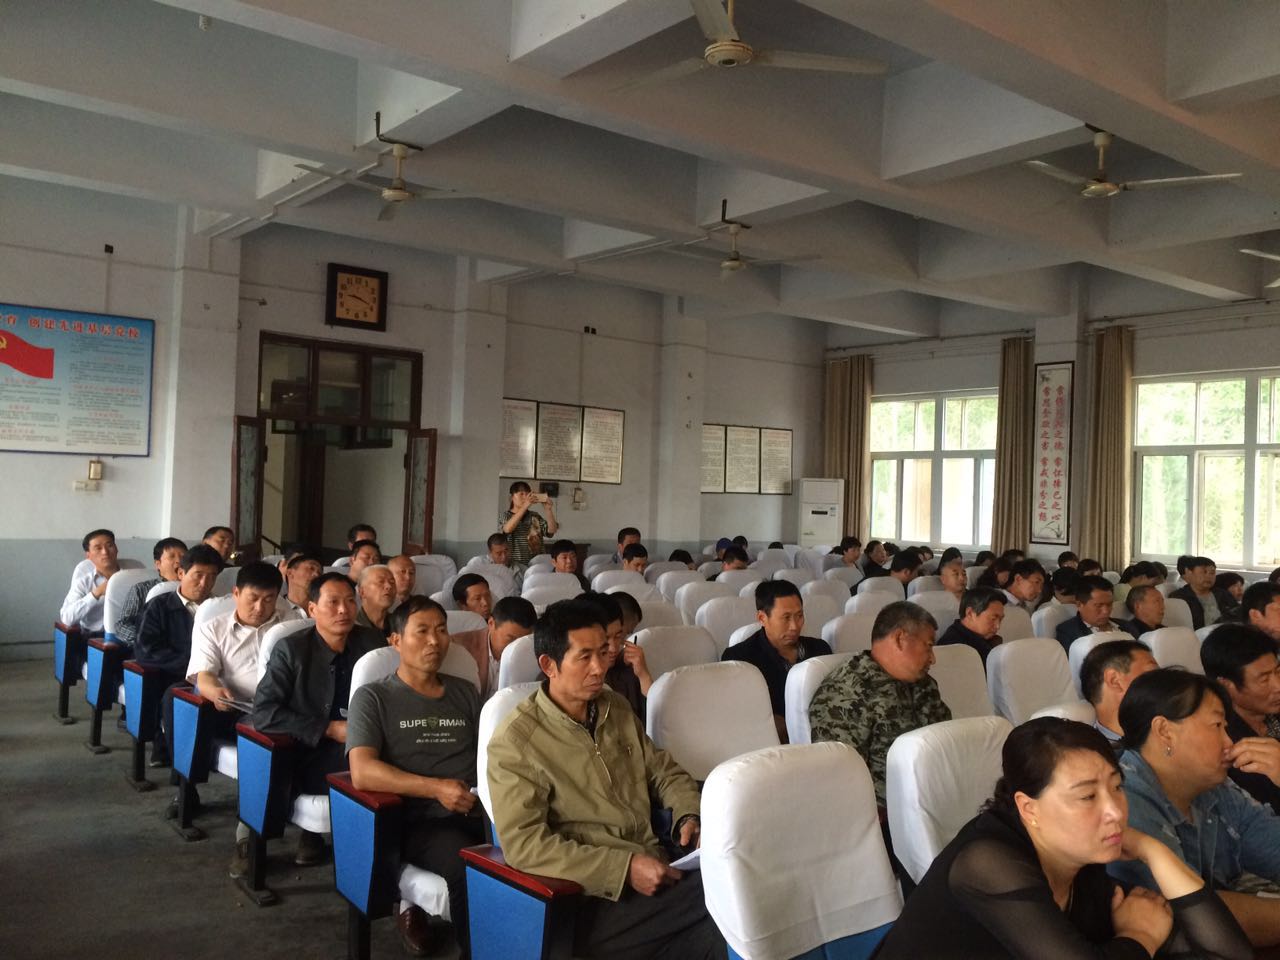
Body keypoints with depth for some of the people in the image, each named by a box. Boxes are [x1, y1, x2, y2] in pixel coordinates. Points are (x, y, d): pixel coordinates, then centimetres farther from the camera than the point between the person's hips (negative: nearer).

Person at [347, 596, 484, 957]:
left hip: (477, 814, 4)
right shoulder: (373, 697, 4)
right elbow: (362, 772, -8)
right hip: (419, 820, -4)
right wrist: (435, 788, -16)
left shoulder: (466, 693, 19)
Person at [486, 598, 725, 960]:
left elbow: (665, 772, 21)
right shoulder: (516, 740, -10)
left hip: (657, 873, 7)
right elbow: (523, 843, -17)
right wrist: (625, 868, -20)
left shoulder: (617, 709, 13)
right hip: (595, 900, -7)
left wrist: (689, 816, -1)